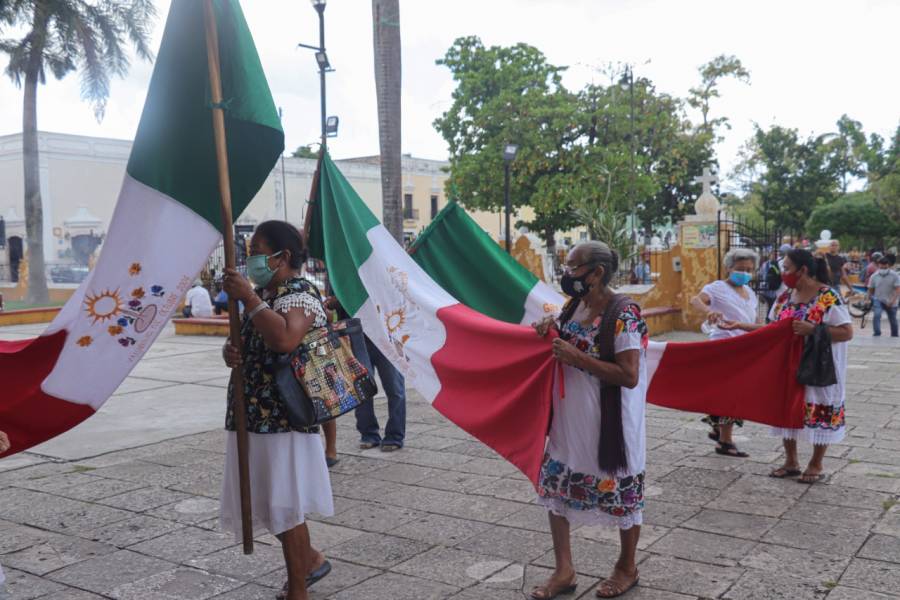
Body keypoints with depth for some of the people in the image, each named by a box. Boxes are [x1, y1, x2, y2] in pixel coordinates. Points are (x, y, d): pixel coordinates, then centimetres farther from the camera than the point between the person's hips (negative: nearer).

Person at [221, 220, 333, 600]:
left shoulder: (300, 294, -14)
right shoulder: (262, 294, 14)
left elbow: (285, 339, -33)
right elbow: (244, 343, 20)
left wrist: (248, 298, -26)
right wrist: (230, 352, -3)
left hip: (280, 419, -9)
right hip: (254, 416, 9)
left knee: (284, 506, 2)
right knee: (271, 502, 18)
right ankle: (310, 560, 38)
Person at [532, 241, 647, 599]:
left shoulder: (623, 314, -20)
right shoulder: (574, 305, 4)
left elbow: (630, 376, -25)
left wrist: (576, 357, -25)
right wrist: (550, 330, -2)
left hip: (610, 424, -8)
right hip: (568, 420, 8)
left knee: (620, 494, 10)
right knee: (554, 488, 11)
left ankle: (627, 568, 32)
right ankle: (564, 571, 25)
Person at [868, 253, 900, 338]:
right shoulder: (874, 276, -4)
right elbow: (871, 290, 6)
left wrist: (892, 301, -27)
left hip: (890, 303, 0)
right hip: (878, 300, 1)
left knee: (893, 320, 12)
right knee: (876, 315, -24)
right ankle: (877, 333, -24)